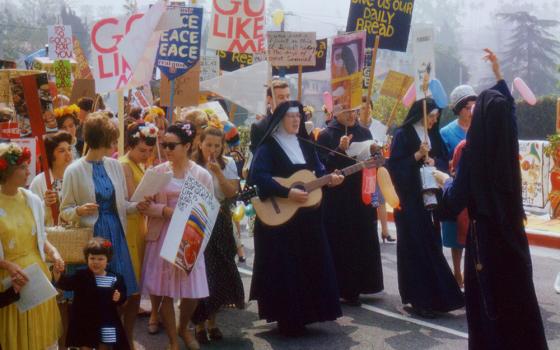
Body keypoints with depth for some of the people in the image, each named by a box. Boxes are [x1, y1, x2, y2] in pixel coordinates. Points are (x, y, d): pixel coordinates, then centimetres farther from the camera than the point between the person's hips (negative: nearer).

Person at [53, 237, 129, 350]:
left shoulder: (115, 279, -2)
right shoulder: (81, 276, -3)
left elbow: (123, 296, 5)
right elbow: (66, 283, -17)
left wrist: (119, 297, -18)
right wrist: (57, 274, -36)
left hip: (106, 324, 1)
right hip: (85, 323, -1)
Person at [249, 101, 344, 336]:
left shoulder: (306, 146, 12)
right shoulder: (269, 147, -8)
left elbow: (318, 171, 13)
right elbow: (258, 175, -20)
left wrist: (330, 179, -10)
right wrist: (287, 193, -26)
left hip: (308, 218, 7)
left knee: (310, 265, 9)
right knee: (285, 268, -4)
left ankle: (303, 315, 20)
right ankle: (288, 320, 4)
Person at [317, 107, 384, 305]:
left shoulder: (364, 133, 9)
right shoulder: (326, 135, -4)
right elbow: (323, 166, -12)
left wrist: (374, 152, -8)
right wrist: (341, 150, -24)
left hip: (362, 195, 5)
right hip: (338, 199, -5)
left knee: (364, 242, 7)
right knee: (341, 243, -3)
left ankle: (356, 287, 19)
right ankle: (344, 288, 5)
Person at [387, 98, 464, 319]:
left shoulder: (433, 135, 13)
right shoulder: (403, 135, -5)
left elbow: (444, 161, 12)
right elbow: (394, 165, -11)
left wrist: (433, 161, -8)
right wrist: (417, 156, -19)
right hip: (410, 199, -6)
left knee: (431, 244, 5)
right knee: (415, 247, -5)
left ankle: (432, 296, 12)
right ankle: (419, 299, -1)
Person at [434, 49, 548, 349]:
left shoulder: (473, 151, -18)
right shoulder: (508, 142, -5)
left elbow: (457, 198, -10)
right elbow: (508, 106, 16)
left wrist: (444, 179, 10)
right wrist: (498, 74, 26)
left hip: (486, 230, -5)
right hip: (511, 228, 5)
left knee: (487, 295, 6)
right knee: (516, 292, 11)